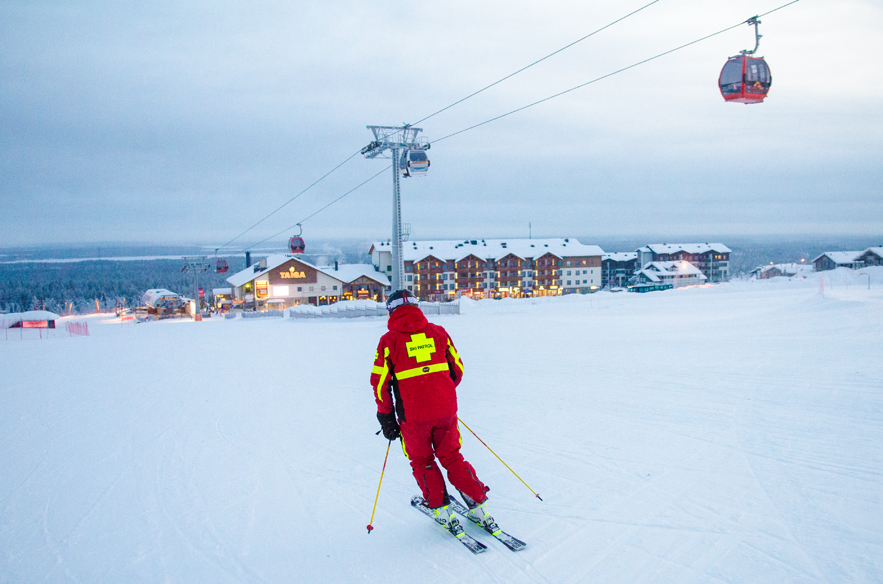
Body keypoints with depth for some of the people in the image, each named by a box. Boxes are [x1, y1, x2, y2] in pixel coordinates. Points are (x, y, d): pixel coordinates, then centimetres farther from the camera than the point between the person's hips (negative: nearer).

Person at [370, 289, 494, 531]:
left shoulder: (389, 340, -4)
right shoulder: (437, 331, 5)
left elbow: (380, 382, -4)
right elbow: (457, 368, 9)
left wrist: (386, 416, 8)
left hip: (413, 416, -3)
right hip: (446, 410, 3)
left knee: (422, 462, 19)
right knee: (452, 458, 19)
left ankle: (442, 510, 18)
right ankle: (479, 506, 17)